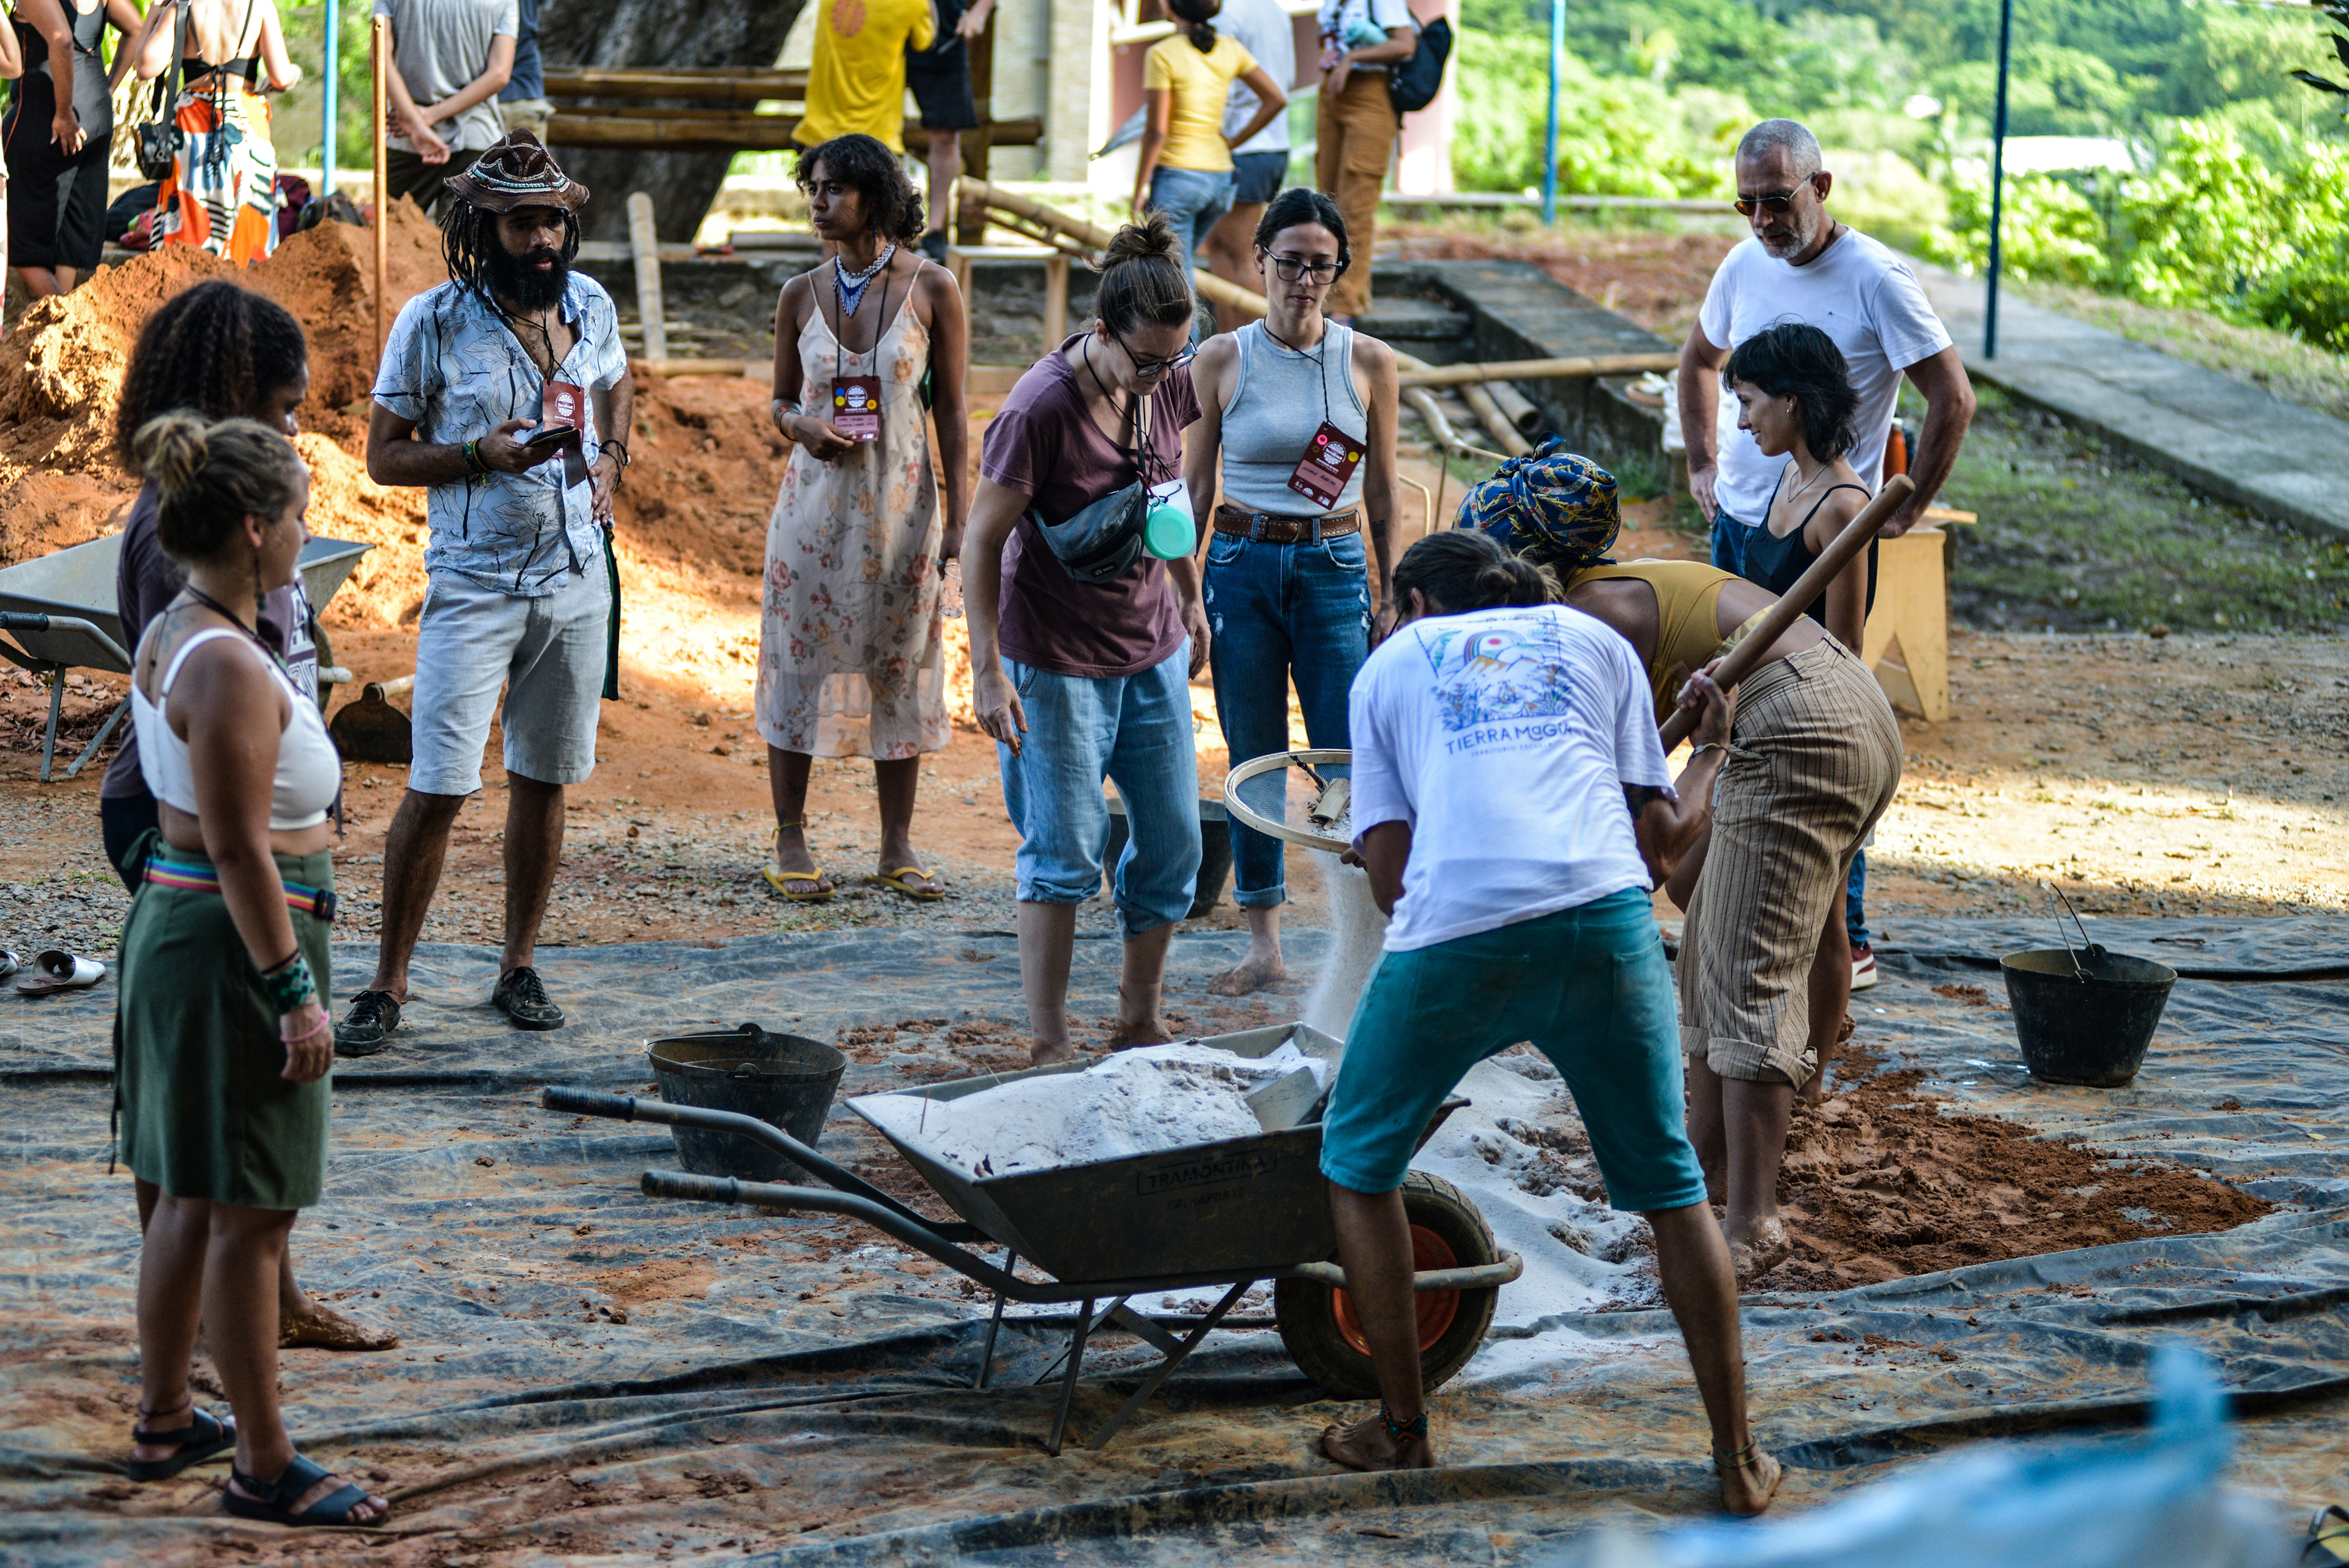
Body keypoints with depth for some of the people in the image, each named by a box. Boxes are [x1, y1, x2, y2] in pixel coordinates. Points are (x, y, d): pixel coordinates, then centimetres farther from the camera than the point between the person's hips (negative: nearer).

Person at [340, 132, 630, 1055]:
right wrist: (486, 455, -19)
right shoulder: (432, 322, -9)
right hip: (473, 586, -4)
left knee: (542, 780, 10)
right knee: (437, 788, -8)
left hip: (576, 577, 4)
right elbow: (385, 455, -5)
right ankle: (387, 987, 1)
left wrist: (610, 457, 6)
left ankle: (519, 969, 22)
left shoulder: (591, 306, 4)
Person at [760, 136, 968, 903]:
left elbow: (952, 412, -1)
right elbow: (781, 401, 12)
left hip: (901, 500, -1)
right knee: (802, 659, 2)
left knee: (899, 665, 4)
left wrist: (957, 521, -4)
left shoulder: (930, 288, -4)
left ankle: (897, 847, 14)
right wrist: (802, 426, -12)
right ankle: (791, 843, 12)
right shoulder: (801, 295, 2)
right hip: (816, 498, 2)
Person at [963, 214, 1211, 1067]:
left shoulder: (1168, 387, -3)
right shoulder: (1040, 410, -22)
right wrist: (988, 669, -18)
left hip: (1152, 648, 6)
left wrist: (1190, 602, 21)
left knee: (1174, 842, 8)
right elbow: (982, 543, -16)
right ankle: (1048, 1046, 3)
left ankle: (1140, 1020, 22)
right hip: (1058, 656, -6)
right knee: (1065, 851, -4)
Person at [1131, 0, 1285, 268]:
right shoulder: (1230, 50, 4)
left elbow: (1156, 131, -16)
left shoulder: (1162, 55, -13)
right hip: (1219, 178, 7)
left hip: (1176, 177, -7)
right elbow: (1277, 99, 6)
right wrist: (1233, 142, 10)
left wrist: (1139, 191, -9)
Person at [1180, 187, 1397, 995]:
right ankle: (1264, 943, 14)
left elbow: (1383, 494, 8)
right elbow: (1194, 488, 6)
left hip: (1334, 570, 0)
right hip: (1242, 566, 0)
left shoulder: (1368, 362, 2)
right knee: (1253, 762, 6)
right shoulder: (1222, 361, 1)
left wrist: (1392, 597, 7)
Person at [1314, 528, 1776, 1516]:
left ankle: (1402, 1428, 25)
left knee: (1359, 1164, 23)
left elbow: (1389, 874, 12)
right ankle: (1738, 1460, 16)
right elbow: (1657, 844, 17)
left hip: (1452, 935, -1)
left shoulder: (1390, 665, 23)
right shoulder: (1596, 641, 25)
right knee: (1671, 1191, 16)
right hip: (1605, 919, 1)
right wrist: (1709, 754, 35)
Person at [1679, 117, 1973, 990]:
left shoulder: (1875, 280, -12)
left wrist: (1906, 513, -10)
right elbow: (1700, 360, 27)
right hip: (1737, 527, 7)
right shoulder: (1745, 267, 7)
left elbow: (1953, 400, -10)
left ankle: (1846, 944, -3)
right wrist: (1702, 467, 18)